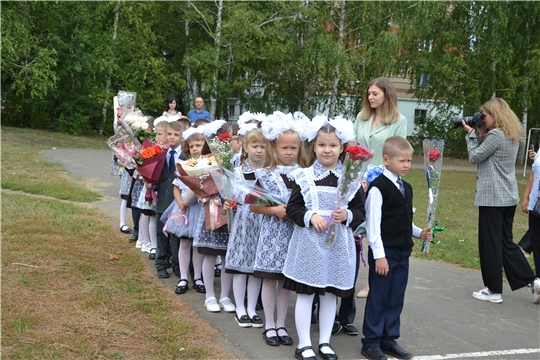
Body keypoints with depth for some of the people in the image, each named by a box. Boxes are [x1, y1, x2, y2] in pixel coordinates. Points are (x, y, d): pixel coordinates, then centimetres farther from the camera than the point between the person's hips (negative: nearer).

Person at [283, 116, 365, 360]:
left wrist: (347, 216, -15)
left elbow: (360, 210, 5)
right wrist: (310, 217, -18)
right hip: (309, 242, -2)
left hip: (339, 244, 2)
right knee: (306, 293, 4)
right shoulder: (304, 176, -3)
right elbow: (292, 208, -3)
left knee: (330, 294, 12)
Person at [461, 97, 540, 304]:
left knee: (490, 244, 0)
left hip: (492, 197, -9)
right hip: (509, 196, 9)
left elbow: (474, 157, -10)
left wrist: (471, 134, 0)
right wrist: (481, 135, 9)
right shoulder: (512, 136, 13)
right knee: (506, 241, 16)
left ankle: (493, 291, 8)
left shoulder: (496, 135, -15)